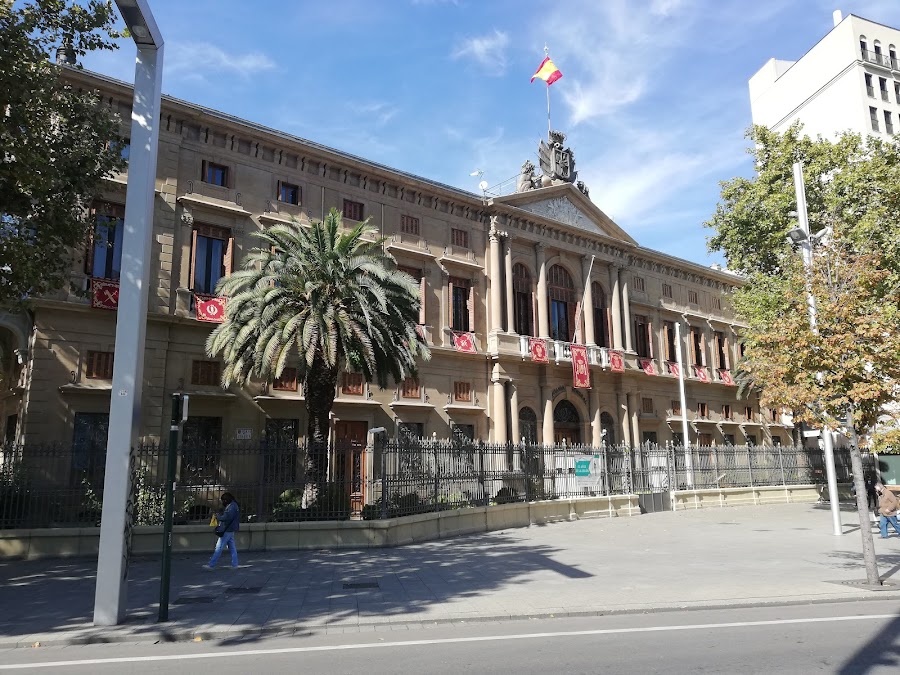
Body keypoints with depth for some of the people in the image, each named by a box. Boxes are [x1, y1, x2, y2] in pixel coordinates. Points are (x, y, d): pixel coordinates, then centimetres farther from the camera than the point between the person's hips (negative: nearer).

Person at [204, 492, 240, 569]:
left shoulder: (232, 506, -17)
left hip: (227, 531, -10)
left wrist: (218, 516, -10)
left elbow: (226, 517, -24)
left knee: (219, 548, -5)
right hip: (230, 530, 10)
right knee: (232, 548, 10)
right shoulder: (233, 505, 16)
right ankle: (234, 565, 13)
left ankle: (211, 565, -2)